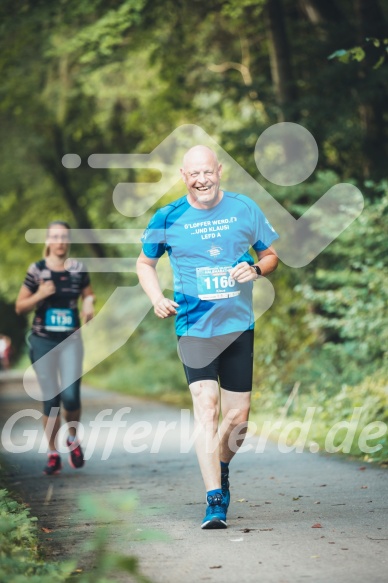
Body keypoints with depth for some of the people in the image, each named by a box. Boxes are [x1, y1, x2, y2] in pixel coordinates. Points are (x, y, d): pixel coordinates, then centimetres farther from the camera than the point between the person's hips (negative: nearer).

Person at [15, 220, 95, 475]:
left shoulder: (78, 269, 1)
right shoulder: (37, 270, -3)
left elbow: (89, 294, 15)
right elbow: (20, 307, 2)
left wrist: (89, 305, -8)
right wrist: (39, 295, -17)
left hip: (71, 341, 1)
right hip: (43, 341, -1)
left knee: (71, 397, -10)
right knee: (51, 400, 0)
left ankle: (73, 438, 19)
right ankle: (53, 454, 13)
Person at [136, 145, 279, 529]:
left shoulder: (245, 209, 2)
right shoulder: (167, 218, -1)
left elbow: (271, 255, 13)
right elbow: (145, 263, 14)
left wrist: (255, 269, -10)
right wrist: (157, 298, -4)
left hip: (239, 325, 2)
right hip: (194, 327, -2)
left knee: (238, 415, 6)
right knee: (205, 406, -17)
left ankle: (221, 467, 38)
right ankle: (215, 502, -17)